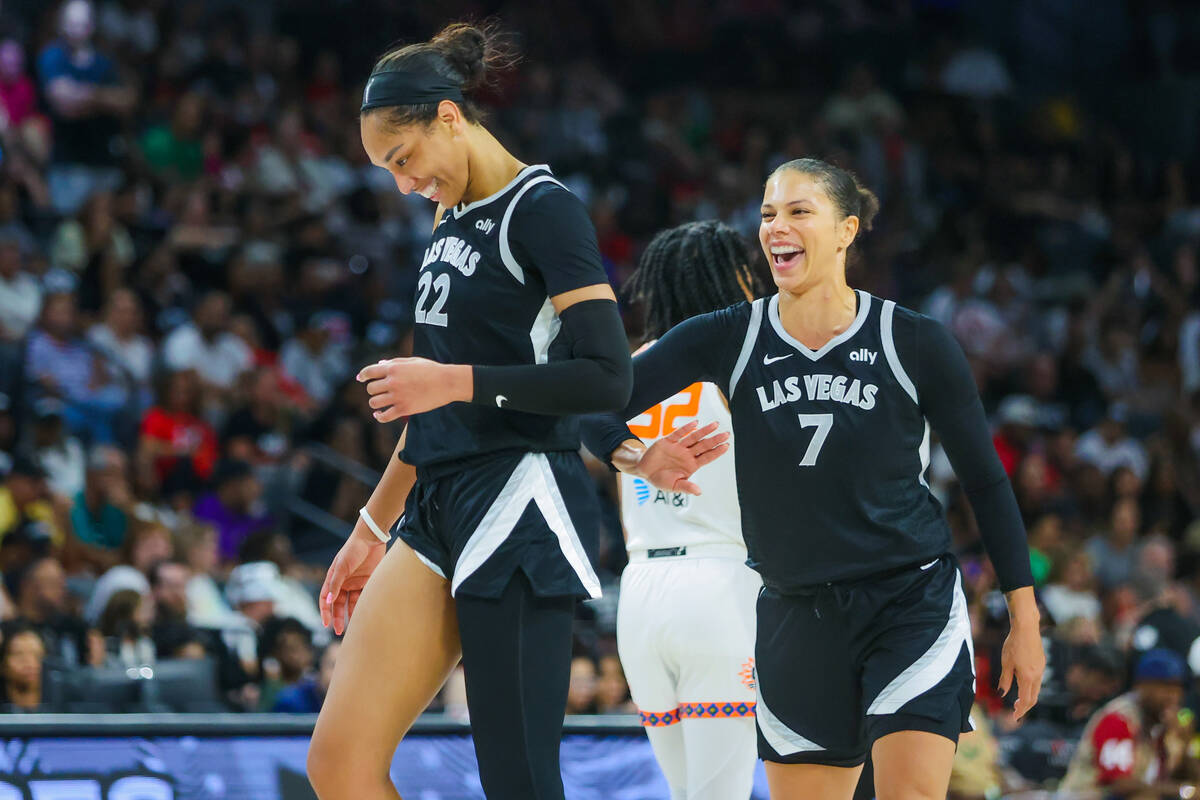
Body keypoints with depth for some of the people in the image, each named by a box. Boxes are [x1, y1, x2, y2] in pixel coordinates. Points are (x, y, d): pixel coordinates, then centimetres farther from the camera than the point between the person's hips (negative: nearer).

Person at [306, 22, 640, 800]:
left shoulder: (544, 209, -8)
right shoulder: (454, 225, 18)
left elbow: (607, 377, -18)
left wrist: (458, 381, -17)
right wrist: (372, 529, 28)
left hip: (521, 508, -9)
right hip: (443, 509, 9)